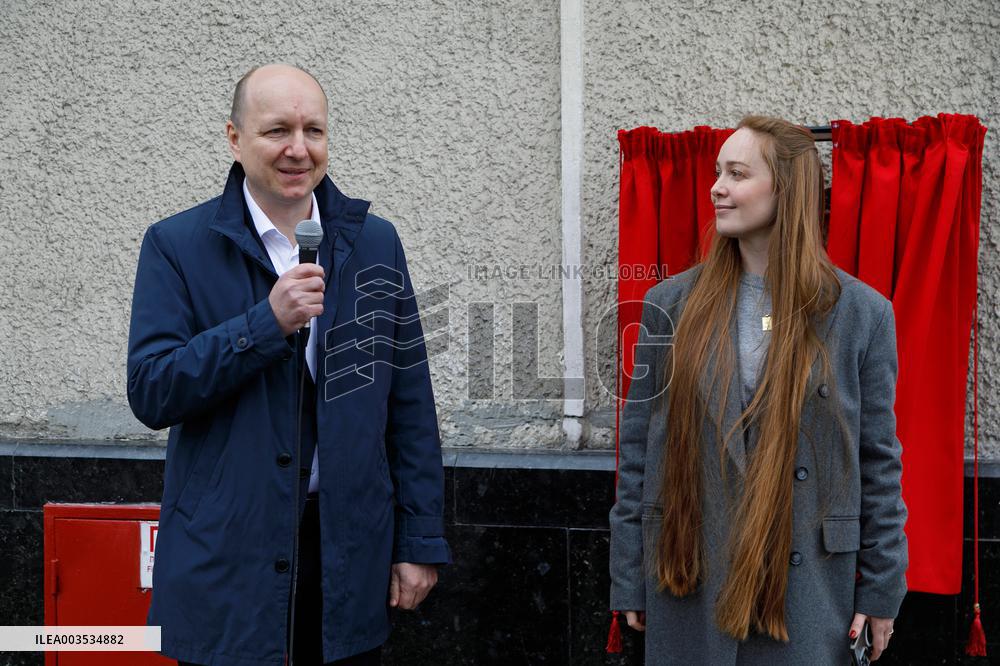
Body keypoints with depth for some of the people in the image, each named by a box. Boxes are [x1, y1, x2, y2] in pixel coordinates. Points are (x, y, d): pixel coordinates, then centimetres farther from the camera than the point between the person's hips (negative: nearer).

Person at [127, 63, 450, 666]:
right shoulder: (177, 245, -2)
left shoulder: (375, 243, 5)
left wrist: (422, 541, 2)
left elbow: (410, 405, 6)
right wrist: (268, 321, -20)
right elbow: (150, 394, -10)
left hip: (350, 554, 3)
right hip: (225, 560, -2)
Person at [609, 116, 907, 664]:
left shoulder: (861, 312, -1)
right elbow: (637, 450, 3)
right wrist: (629, 580, 1)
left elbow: (878, 460, 2)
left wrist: (881, 588, 0)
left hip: (806, 586, -1)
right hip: (686, 579, 1)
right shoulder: (672, 304, 2)